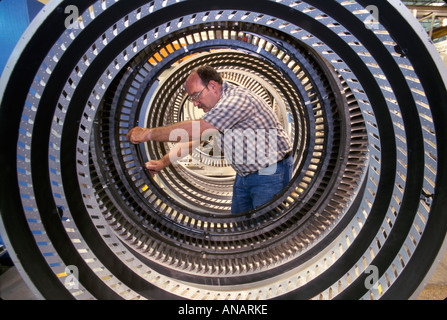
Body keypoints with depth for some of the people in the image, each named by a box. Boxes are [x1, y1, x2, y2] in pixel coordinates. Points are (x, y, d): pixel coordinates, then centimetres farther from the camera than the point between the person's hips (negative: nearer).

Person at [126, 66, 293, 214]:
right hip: (244, 174, 9)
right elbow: (191, 137, 11)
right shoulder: (214, 107, 6)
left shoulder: (238, 98, -25)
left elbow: (196, 129, -30)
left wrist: (147, 134, -24)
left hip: (271, 174, -8)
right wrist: (163, 162, 4)